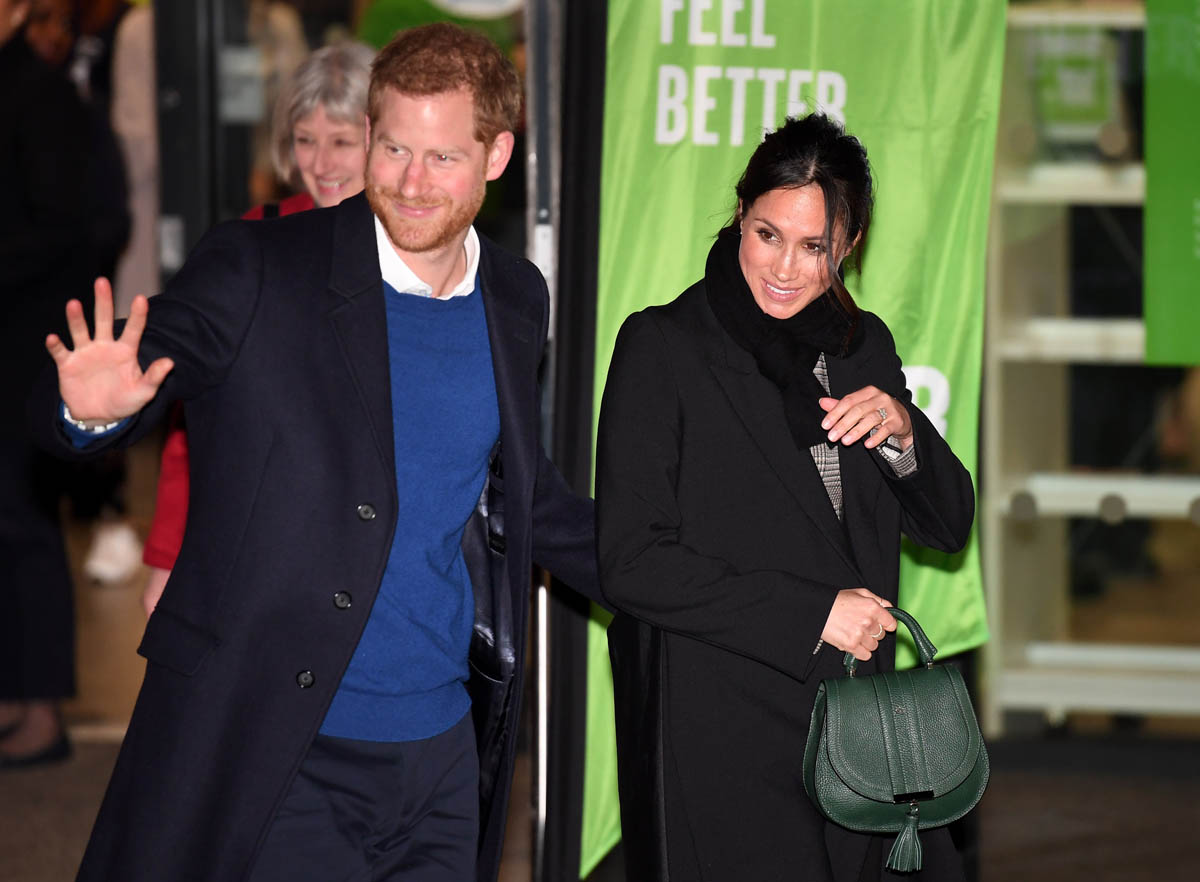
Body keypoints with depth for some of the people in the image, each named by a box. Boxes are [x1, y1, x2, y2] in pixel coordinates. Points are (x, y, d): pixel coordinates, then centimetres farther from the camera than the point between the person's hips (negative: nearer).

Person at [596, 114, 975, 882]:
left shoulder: (864, 345, 11)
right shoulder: (663, 346, -6)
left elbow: (948, 526, 13)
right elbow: (631, 562, -12)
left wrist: (902, 433, -7)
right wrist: (812, 616, -14)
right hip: (718, 742, -5)